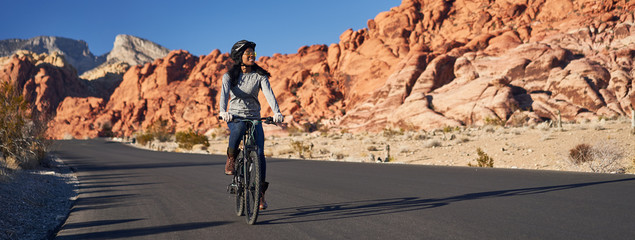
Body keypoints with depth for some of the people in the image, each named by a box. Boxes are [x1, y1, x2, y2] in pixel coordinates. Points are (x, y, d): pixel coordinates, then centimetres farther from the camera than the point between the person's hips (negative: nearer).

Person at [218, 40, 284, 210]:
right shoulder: (229, 76, -1)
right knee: (239, 127, -39)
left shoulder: (260, 75, 1)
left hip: (254, 118, 2)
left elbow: (269, 94, -14)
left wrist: (276, 112, -33)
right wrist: (223, 111, -40)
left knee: (259, 154, -12)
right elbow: (224, 93, -19)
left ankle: (261, 193, 1)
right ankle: (231, 158, -12)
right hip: (234, 117, -1)